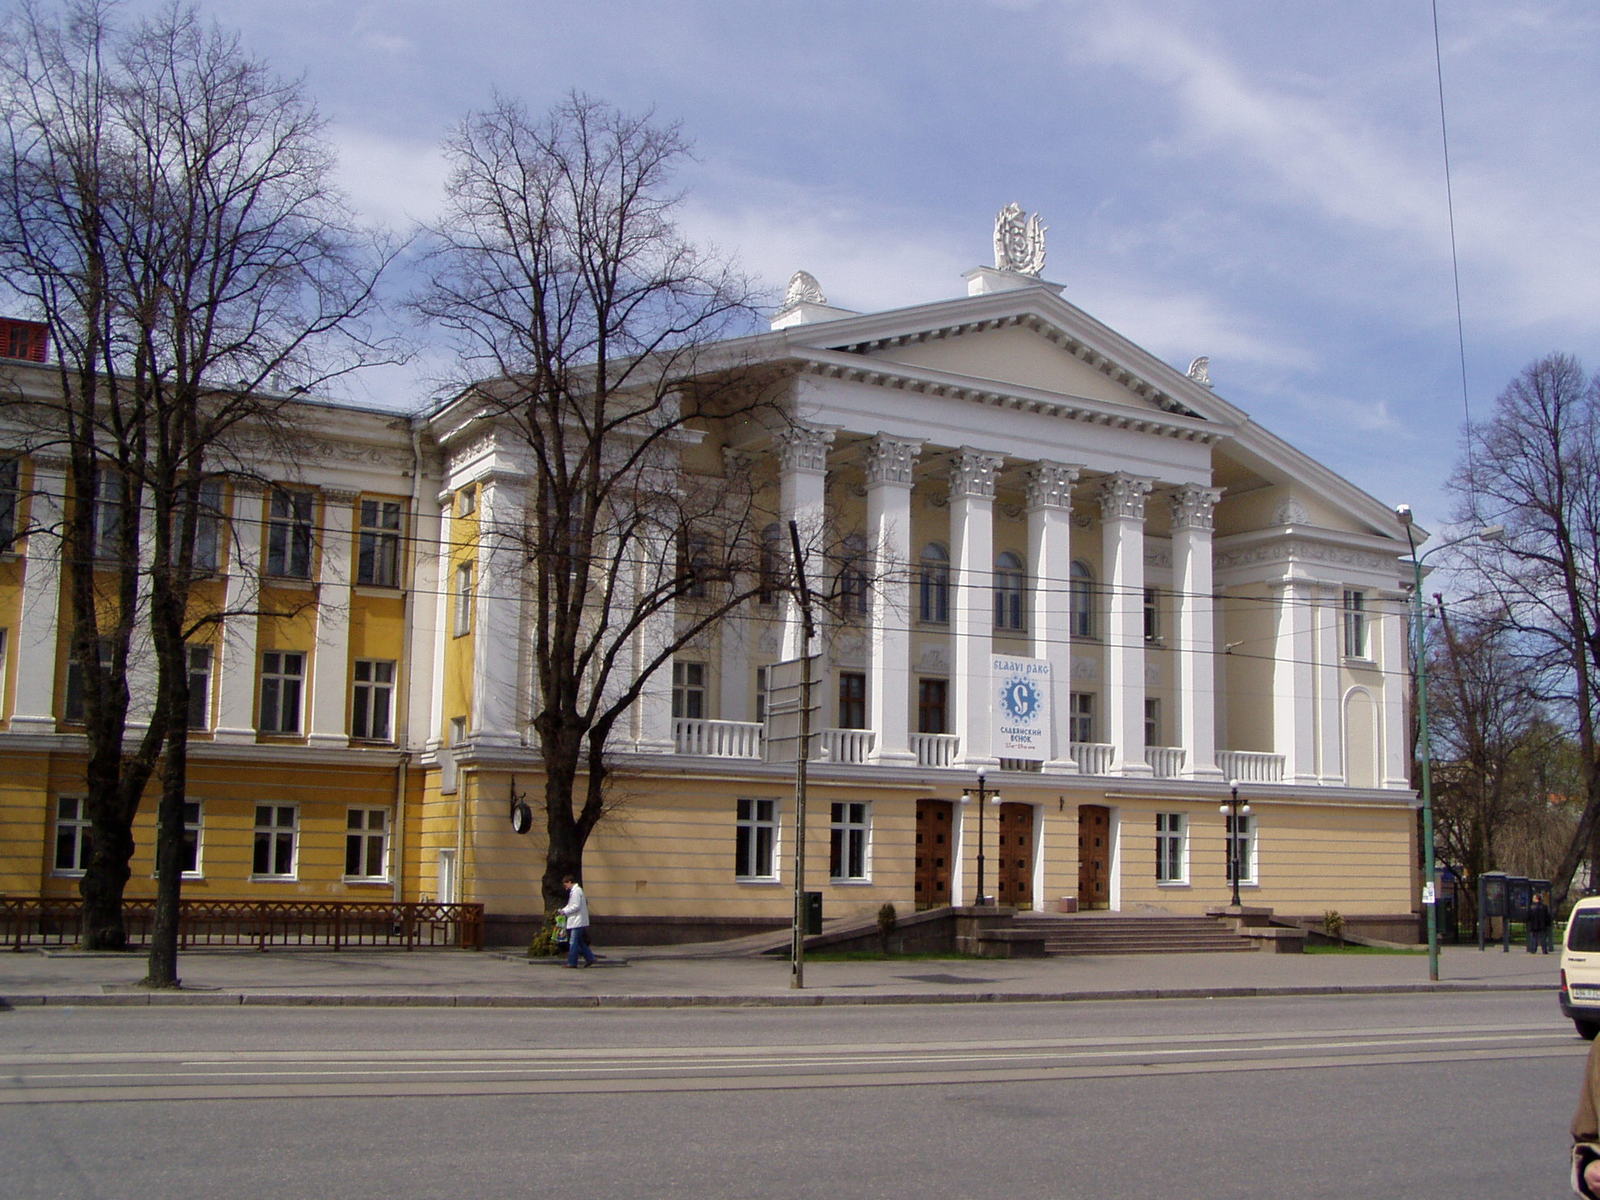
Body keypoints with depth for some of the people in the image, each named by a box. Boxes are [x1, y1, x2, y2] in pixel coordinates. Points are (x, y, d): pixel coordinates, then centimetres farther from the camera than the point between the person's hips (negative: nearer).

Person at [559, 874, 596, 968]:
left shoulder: (576, 891, -15)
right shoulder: (574, 890, 16)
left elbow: (576, 906, -20)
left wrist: (565, 911, -12)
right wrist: (564, 910, 9)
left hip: (577, 921, -10)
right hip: (576, 921, 10)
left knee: (573, 942, -6)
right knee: (580, 942, 12)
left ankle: (572, 963, -4)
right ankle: (590, 958, 14)